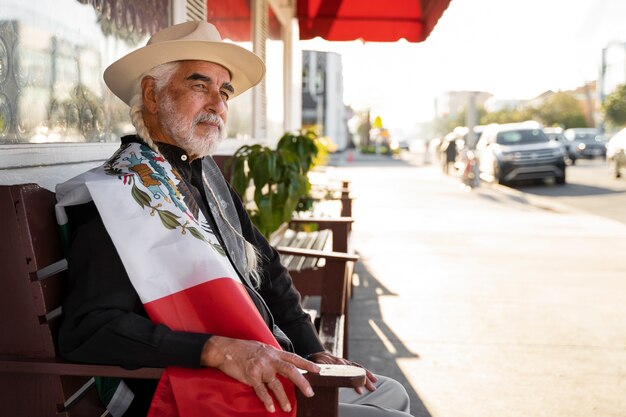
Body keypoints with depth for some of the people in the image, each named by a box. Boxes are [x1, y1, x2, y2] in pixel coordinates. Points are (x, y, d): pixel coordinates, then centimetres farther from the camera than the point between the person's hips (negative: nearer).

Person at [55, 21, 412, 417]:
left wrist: (313, 352, 7)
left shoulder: (205, 173, 10)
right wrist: (217, 350, -31)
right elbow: (87, 330, -24)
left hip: (271, 367, 8)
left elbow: (265, 266, 16)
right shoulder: (111, 194, -15)